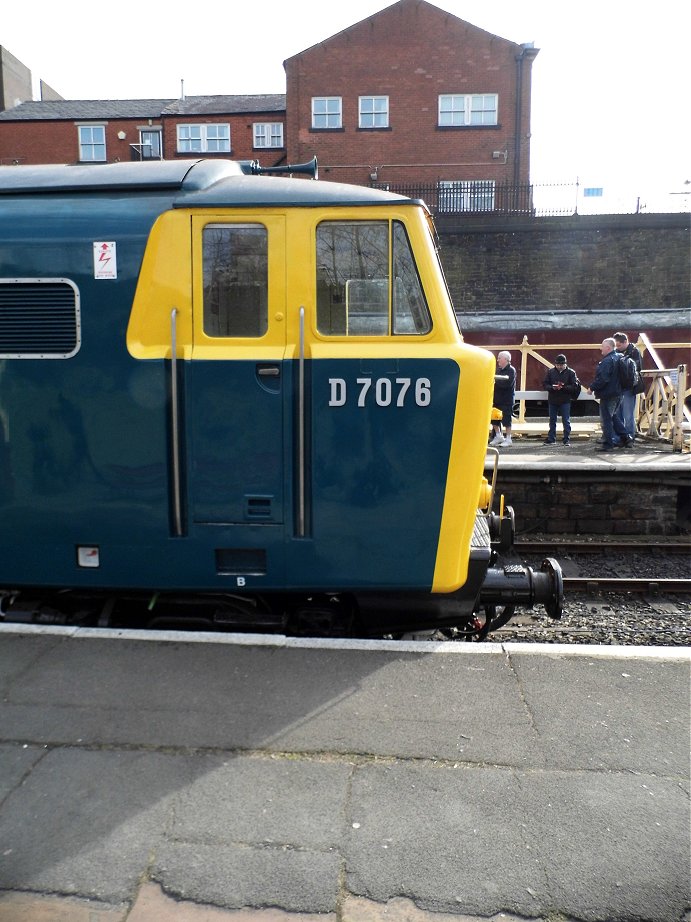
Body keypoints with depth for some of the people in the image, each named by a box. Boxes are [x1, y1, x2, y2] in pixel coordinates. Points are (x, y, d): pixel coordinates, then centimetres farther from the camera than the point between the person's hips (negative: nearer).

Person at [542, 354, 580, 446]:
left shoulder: (571, 372, -2)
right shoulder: (550, 372, 5)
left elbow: (575, 386, -6)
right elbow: (545, 384, 4)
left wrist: (564, 387, -20)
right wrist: (552, 387, -14)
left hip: (565, 401, -3)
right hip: (552, 400, 3)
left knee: (566, 421, 0)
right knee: (552, 420, 10)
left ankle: (567, 439, 7)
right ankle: (551, 439, 19)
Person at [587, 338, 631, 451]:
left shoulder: (607, 361, -20)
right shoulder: (618, 357, 11)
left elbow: (602, 379, -26)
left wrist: (592, 388, -14)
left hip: (608, 394, -10)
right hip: (618, 392, 10)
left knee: (606, 418, -3)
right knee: (613, 416, 22)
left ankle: (608, 443, 1)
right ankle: (625, 439, 22)